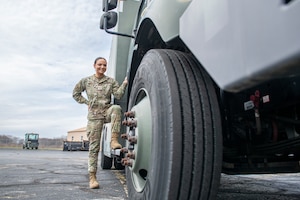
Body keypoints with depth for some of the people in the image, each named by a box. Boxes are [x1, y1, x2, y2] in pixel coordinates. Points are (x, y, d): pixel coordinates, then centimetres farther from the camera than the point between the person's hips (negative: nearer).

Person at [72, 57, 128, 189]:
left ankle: (114, 140, -37)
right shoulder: (86, 81, 8)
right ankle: (92, 177, 3)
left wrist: (124, 84, -19)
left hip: (107, 112, 0)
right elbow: (76, 93, 19)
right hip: (94, 115, 0)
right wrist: (87, 102, 6)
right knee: (94, 146, -4)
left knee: (116, 108, -36)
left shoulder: (111, 81, 7)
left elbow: (118, 95, -5)